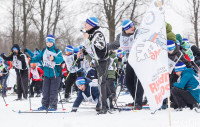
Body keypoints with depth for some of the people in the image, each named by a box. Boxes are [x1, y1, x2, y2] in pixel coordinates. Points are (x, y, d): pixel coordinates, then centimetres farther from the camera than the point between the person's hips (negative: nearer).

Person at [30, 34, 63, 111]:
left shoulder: (57, 51, -3)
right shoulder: (43, 51, 12)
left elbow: (61, 59, -19)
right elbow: (38, 58, 8)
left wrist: (54, 58, -38)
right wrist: (31, 60, -12)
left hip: (55, 74, -4)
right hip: (46, 74, 4)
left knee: (53, 91, -4)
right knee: (45, 90, 6)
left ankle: (53, 106, 1)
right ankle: (45, 105, 14)